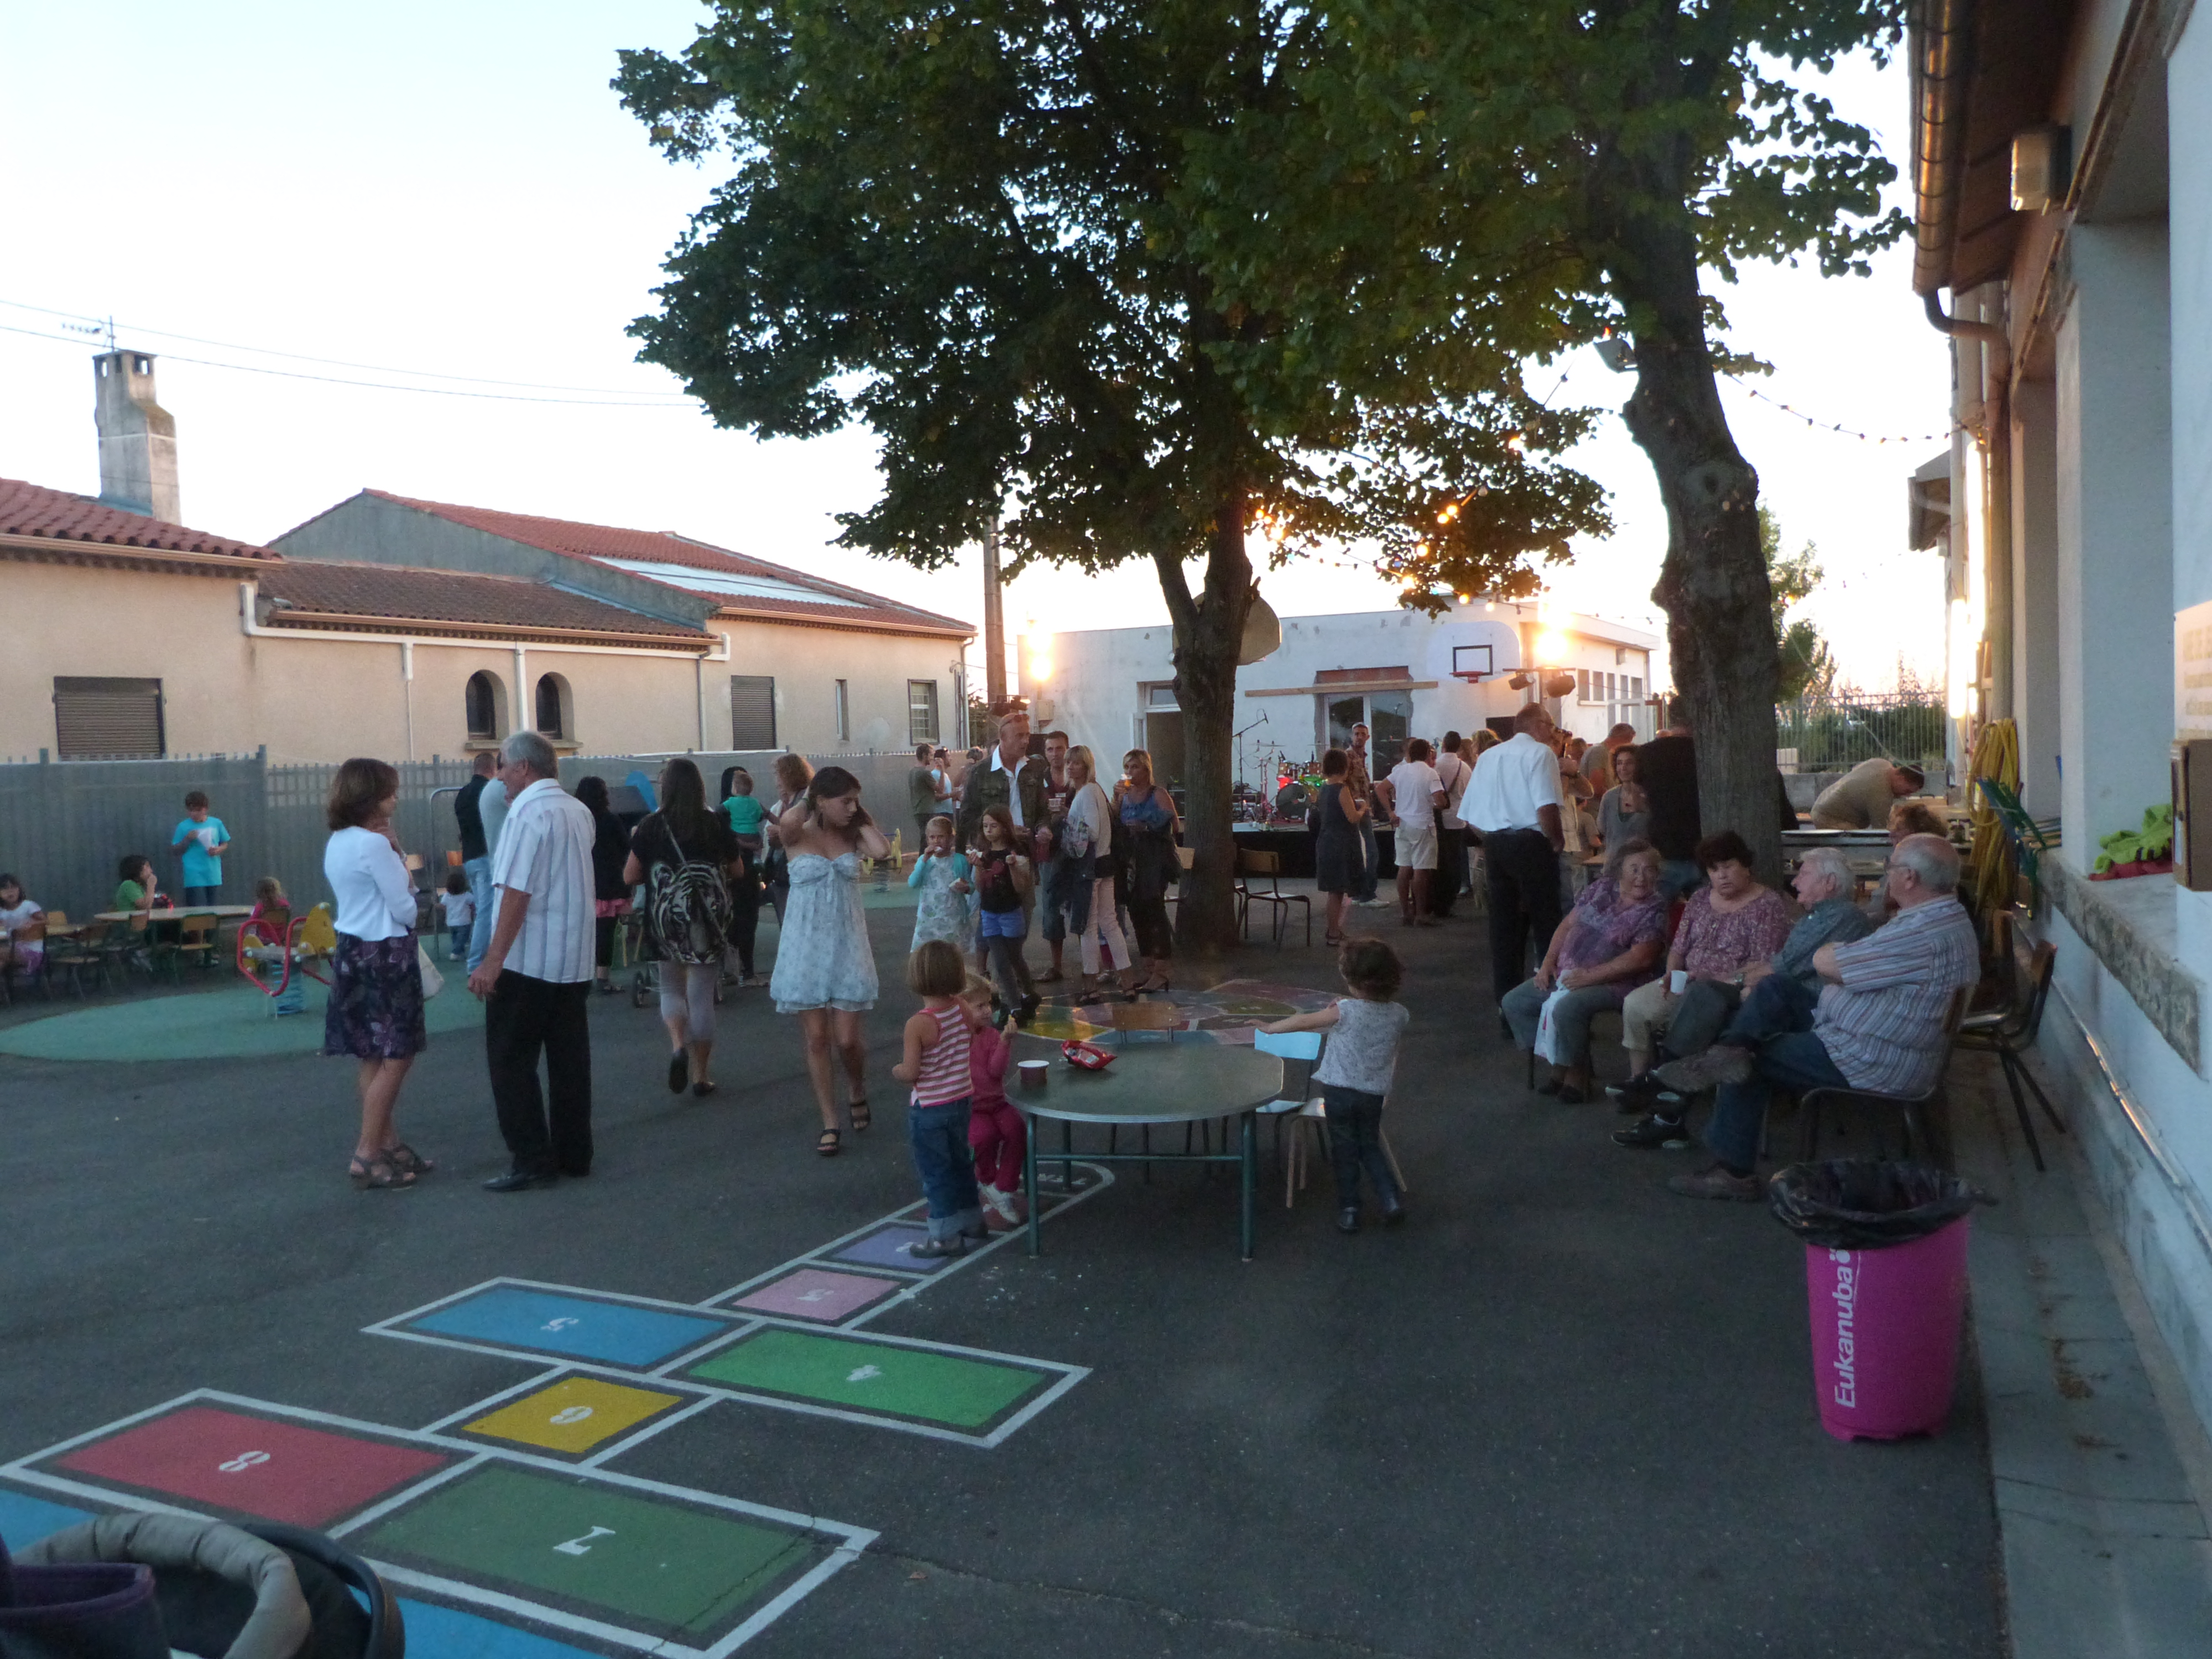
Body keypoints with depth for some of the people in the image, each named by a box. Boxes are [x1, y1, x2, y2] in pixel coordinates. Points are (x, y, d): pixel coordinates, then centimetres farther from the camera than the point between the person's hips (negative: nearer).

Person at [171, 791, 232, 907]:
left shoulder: (216, 823, 6)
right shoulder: (184, 827, 2)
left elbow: (226, 844, 15)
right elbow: (175, 850, 8)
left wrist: (219, 850, -6)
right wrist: (187, 840, -9)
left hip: (214, 878, 2)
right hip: (194, 879, -2)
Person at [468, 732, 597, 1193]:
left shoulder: (526, 814, -14)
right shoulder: (579, 811, 10)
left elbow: (516, 892, -20)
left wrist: (492, 961, -20)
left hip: (528, 961, -8)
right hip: (575, 959, 8)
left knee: (511, 1062, 1)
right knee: (570, 1059, 11)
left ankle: (532, 1162, 0)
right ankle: (574, 1155, 15)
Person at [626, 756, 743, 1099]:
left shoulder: (651, 826, -6)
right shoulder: (717, 824, -3)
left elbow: (629, 877, -4)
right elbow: (737, 870, 9)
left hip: (666, 920, 0)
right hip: (710, 921, 1)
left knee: (671, 986, 18)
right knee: (702, 996, 8)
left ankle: (678, 1045, -8)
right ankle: (701, 1076, 13)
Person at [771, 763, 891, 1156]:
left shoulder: (854, 836, 3)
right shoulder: (797, 836, -3)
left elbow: (882, 850, -18)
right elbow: (787, 822, -27)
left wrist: (861, 818, -4)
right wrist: (807, 798, -8)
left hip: (847, 947, 1)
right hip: (805, 949, -1)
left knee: (847, 1040, -1)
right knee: (816, 1038, 2)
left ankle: (857, 1092, 30)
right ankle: (830, 1123, 14)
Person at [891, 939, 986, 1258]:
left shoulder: (918, 1025, -25)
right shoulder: (961, 1011, -6)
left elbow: (909, 1073, -23)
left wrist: (896, 1070, -3)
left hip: (928, 1109, -7)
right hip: (960, 1100, 7)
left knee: (935, 1170, 6)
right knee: (960, 1162, 23)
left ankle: (946, 1235, 14)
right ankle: (971, 1219, 37)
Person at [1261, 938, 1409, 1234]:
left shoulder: (1346, 1011, -17)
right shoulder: (1398, 1014, -4)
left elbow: (1303, 1022, -7)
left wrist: (1269, 1029, 6)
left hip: (1340, 1090, -4)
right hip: (1375, 1093, 4)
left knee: (1345, 1149, 9)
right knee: (1370, 1146, 21)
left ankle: (1349, 1209, 11)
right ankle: (1391, 1198, 9)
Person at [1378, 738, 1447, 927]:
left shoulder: (1400, 770, 4)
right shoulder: (1430, 773, -11)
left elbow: (1380, 788, 5)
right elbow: (1440, 801, -18)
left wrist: (1391, 812, 4)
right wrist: (1437, 807, 4)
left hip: (1402, 824, 5)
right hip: (1423, 826, -5)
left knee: (1404, 868, 8)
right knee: (1420, 870, -1)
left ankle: (1405, 912, 12)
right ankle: (1420, 913, 3)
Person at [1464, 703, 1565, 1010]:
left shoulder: (1488, 757, 15)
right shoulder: (1540, 753, -6)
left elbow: (1471, 814, 13)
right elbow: (1546, 808, -19)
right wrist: (1557, 841, -5)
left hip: (1494, 845, 7)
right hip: (1531, 845, -7)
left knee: (1504, 926, 10)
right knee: (1546, 925, 0)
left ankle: (1506, 1003, 13)